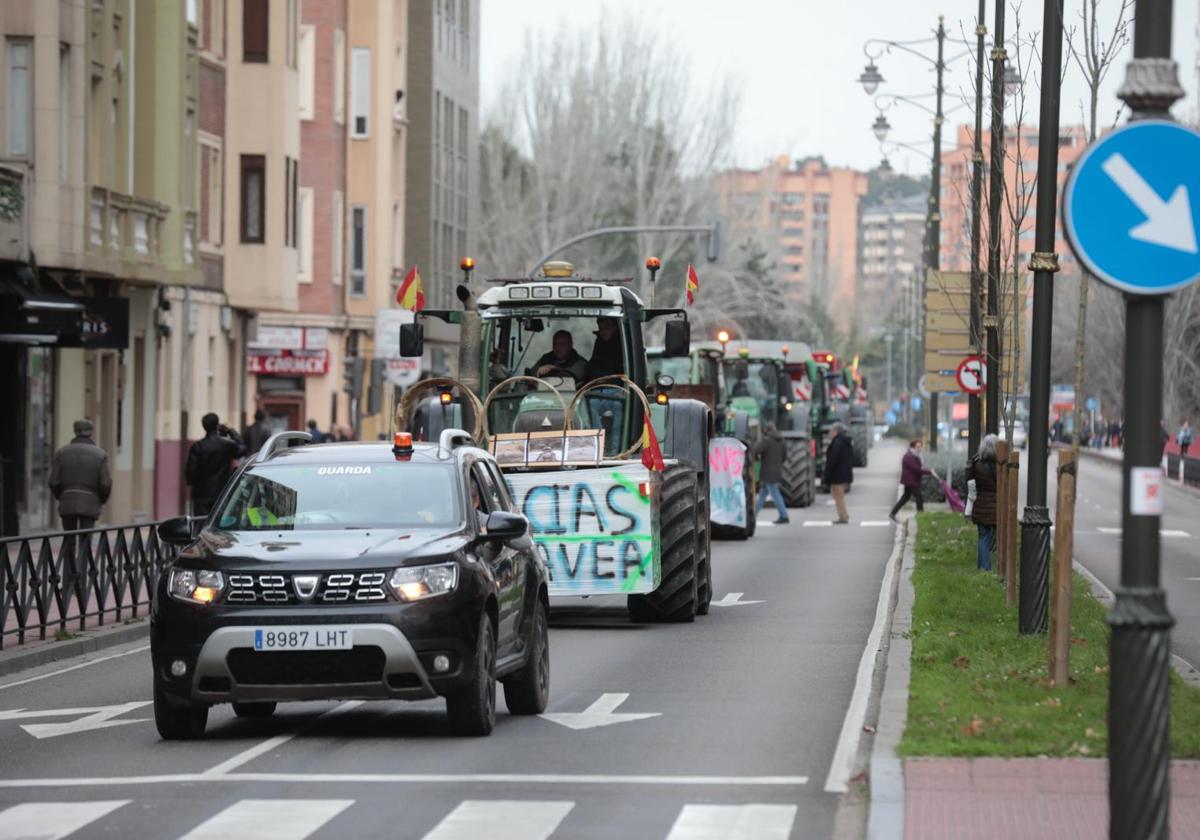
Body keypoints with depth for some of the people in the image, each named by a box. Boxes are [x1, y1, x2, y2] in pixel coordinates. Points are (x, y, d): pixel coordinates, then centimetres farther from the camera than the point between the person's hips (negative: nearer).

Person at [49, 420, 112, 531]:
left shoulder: (62, 453, 3)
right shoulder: (100, 454, -2)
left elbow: (54, 482, 0)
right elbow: (106, 483, -7)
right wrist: (101, 501, 11)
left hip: (67, 504, 2)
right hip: (89, 504, -2)